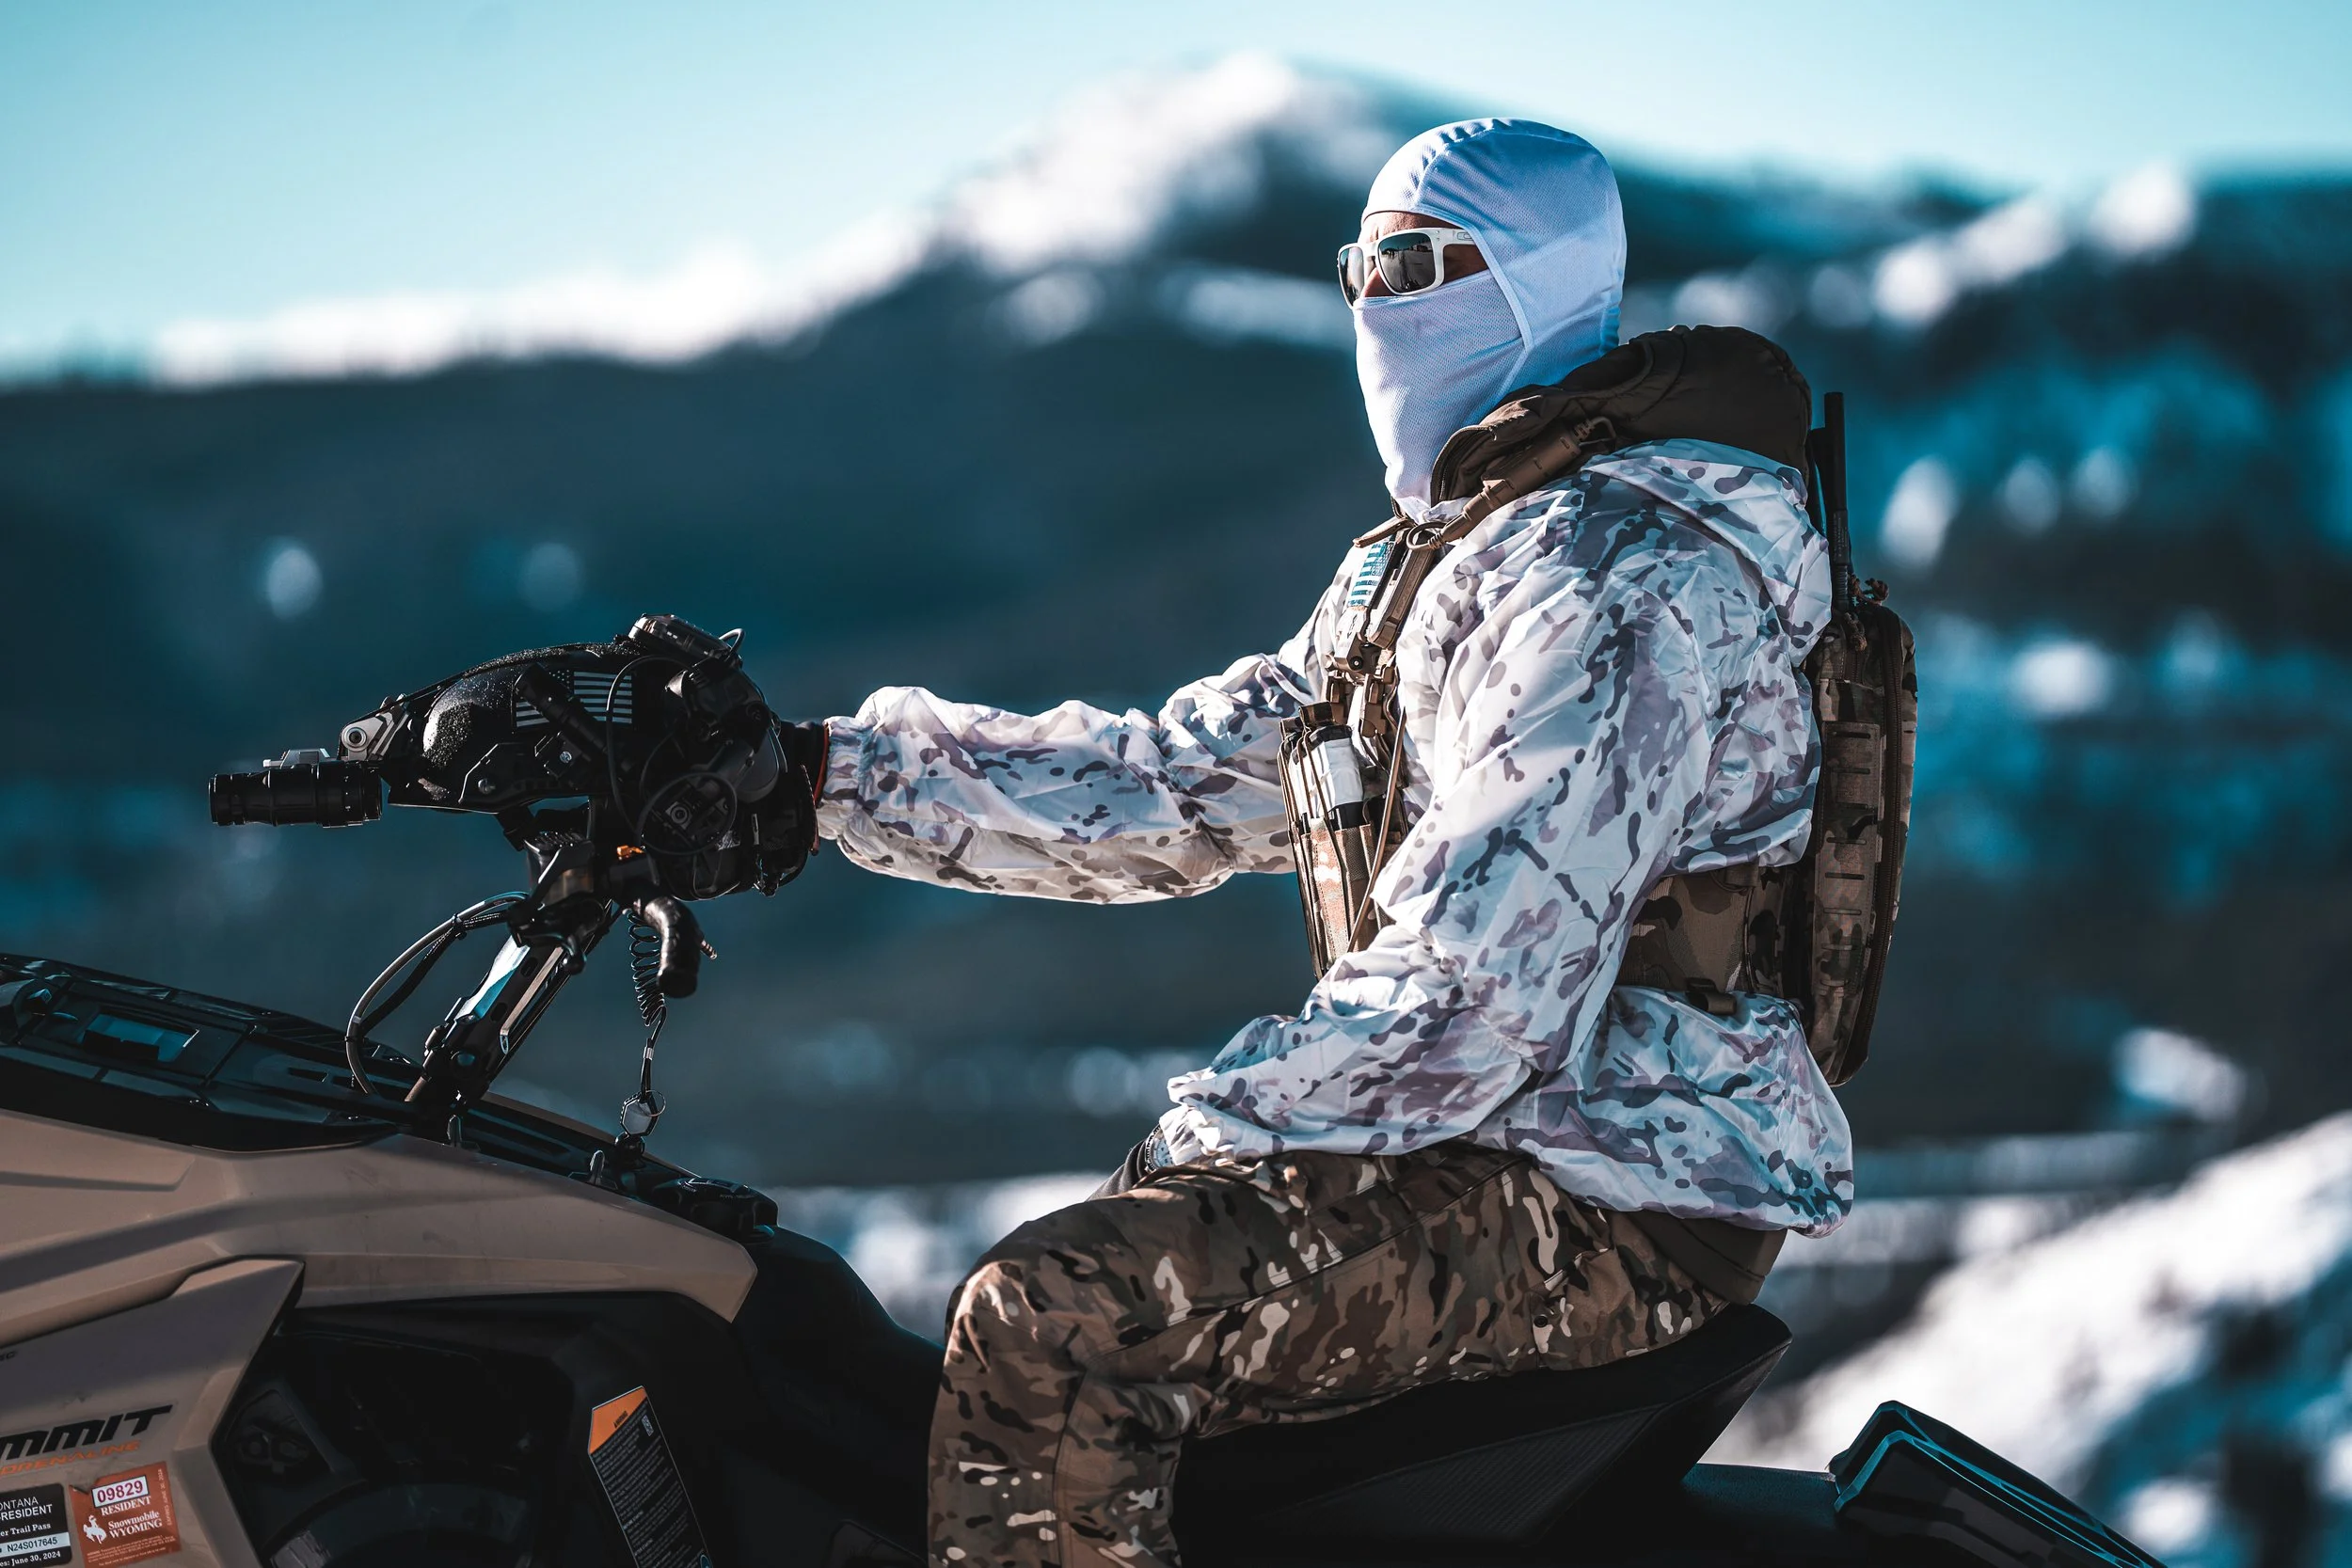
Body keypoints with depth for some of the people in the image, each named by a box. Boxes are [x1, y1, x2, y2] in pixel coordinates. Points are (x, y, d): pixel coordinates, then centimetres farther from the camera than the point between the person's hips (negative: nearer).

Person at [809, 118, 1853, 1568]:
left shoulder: (1614, 571, -15)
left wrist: (1184, 1151, -20)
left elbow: (1487, 976, -24)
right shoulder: (1421, 568, 19)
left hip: (1613, 1202, -11)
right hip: (1512, 1138, 11)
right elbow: (1185, 787, 15)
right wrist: (835, 772, 7)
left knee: (1049, 1325, -24)